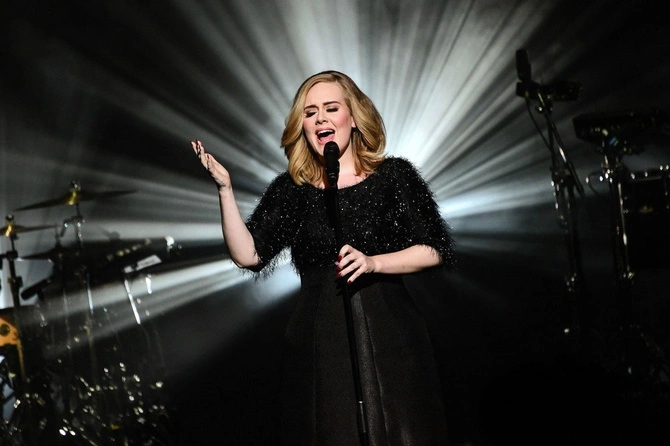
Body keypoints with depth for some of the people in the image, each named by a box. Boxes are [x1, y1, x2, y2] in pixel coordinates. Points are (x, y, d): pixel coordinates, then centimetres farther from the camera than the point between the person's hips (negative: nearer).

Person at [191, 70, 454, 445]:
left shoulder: (393, 175, 2)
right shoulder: (291, 190, 8)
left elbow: (436, 251, -2)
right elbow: (248, 255, -2)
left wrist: (373, 262, -16)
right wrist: (225, 189, -9)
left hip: (390, 339, -1)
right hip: (320, 341, 1)